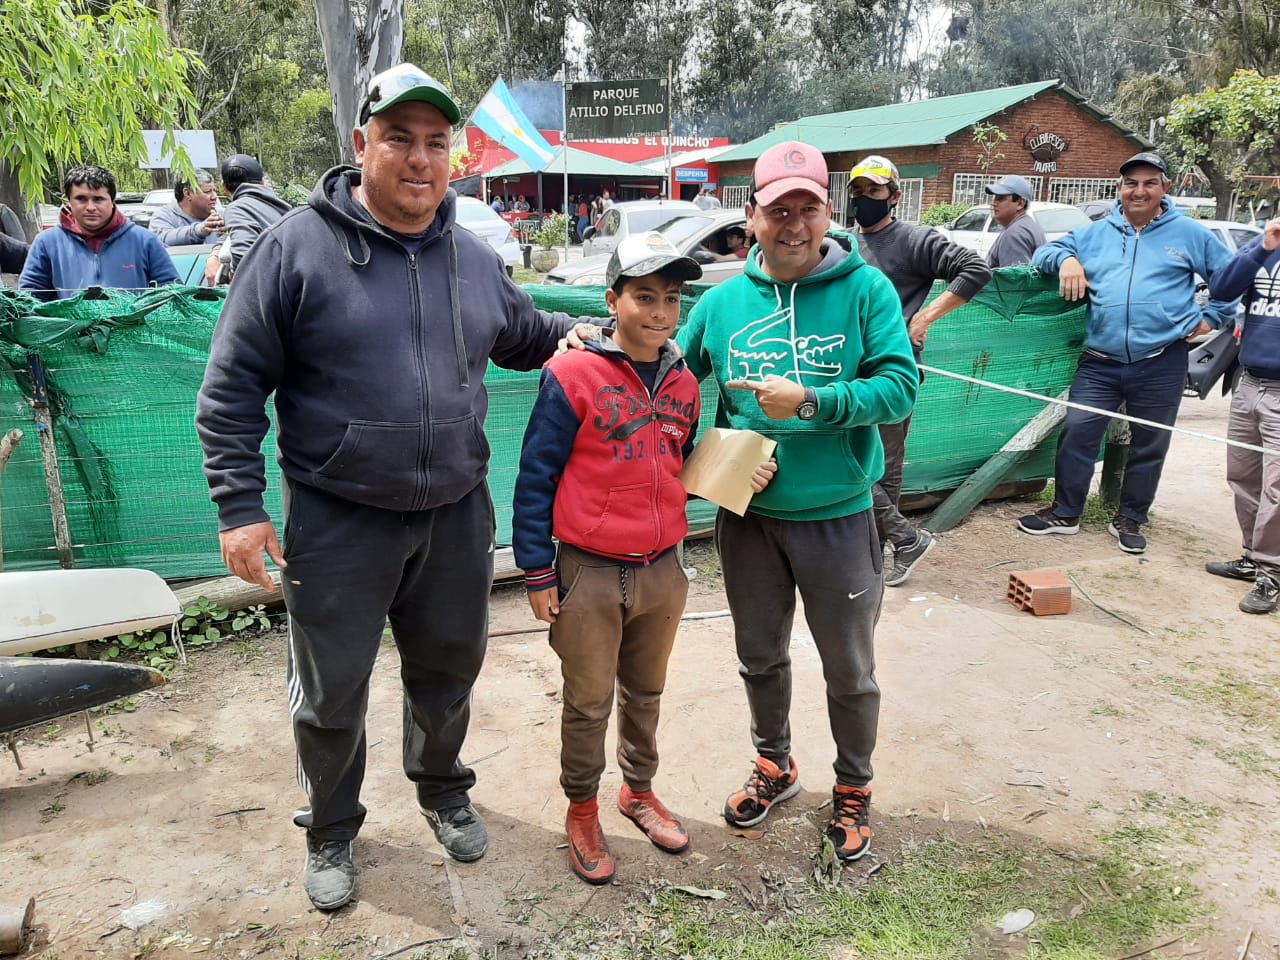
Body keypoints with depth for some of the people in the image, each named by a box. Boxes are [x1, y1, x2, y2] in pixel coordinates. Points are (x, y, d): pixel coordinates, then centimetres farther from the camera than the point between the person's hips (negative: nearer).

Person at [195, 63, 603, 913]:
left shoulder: (475, 258, 4)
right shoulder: (296, 248, -10)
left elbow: (522, 335, 25)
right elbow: (233, 387, -8)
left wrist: (570, 335, 6)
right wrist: (241, 506, -13)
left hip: (457, 515, 4)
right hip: (337, 523, -3)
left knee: (448, 673, 20)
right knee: (331, 693, 11)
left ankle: (444, 792, 46)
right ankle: (331, 831, 36)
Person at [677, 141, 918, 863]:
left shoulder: (866, 289, -9)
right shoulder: (724, 301, 0)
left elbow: (901, 387, -17)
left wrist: (808, 402, -25)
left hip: (839, 516, -3)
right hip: (747, 514, 3)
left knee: (850, 671, 13)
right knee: (761, 657, 21)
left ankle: (854, 790, 38)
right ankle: (776, 767, 46)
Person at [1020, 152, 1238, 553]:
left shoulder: (1189, 233, 6)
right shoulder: (1095, 233, 11)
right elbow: (1045, 252, 14)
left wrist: (1212, 317, 4)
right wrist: (1065, 258, -6)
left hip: (1161, 365, -1)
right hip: (1100, 362, 1)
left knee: (1148, 446, 8)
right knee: (1077, 434, -3)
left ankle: (1129, 519, 24)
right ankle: (1065, 512, 11)